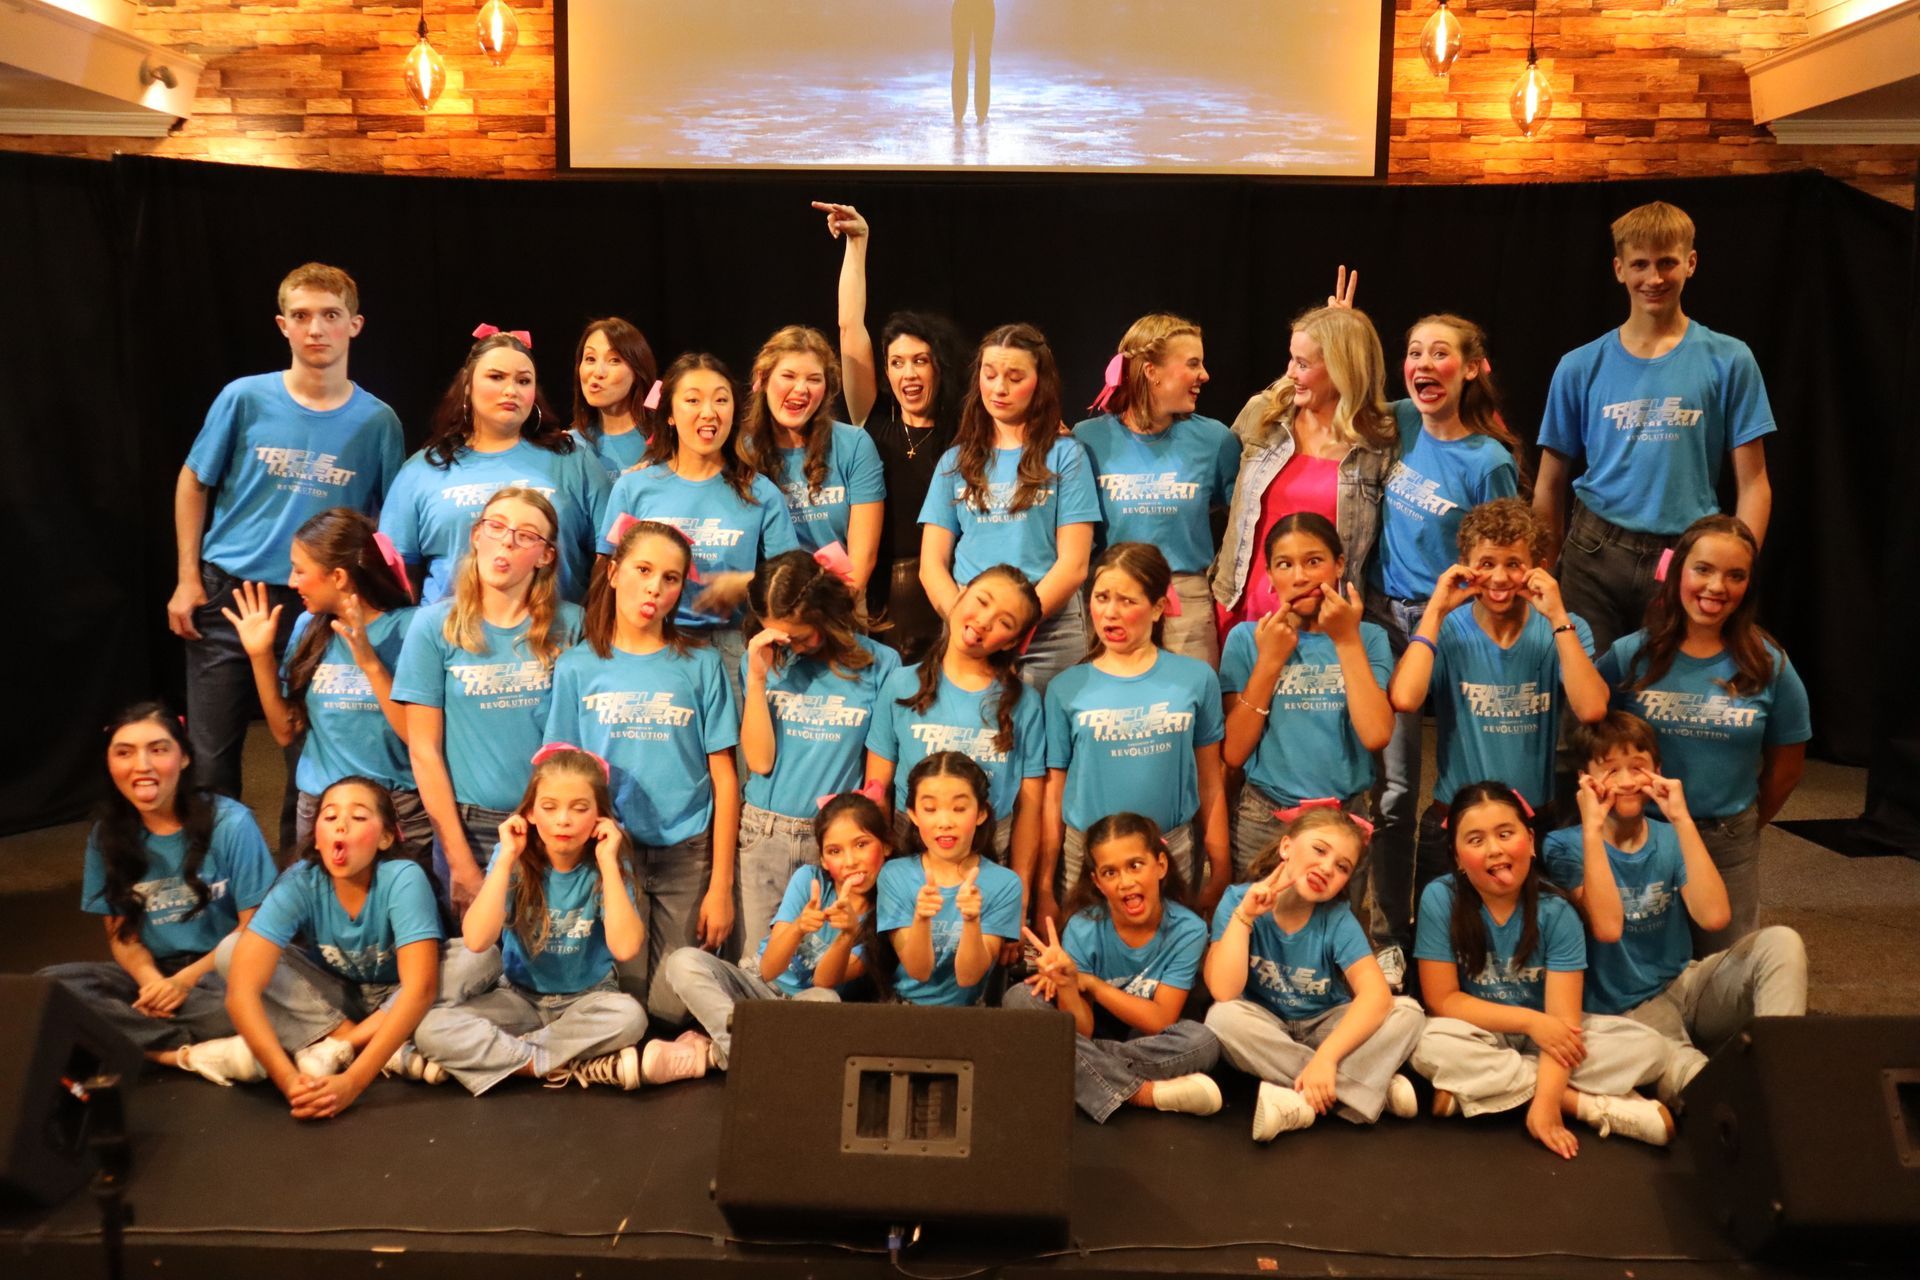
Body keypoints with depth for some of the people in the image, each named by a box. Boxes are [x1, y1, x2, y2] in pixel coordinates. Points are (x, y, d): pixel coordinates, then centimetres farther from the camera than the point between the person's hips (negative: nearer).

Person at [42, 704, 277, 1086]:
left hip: (222, 971, -5)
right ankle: (193, 1053, -26)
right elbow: (121, 933, 6)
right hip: (154, 973, 5)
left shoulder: (230, 822, -10)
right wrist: (150, 980, -15)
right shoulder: (107, 835, 1)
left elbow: (255, 925, -7)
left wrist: (186, 980, -16)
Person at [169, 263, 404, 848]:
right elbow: (193, 484, 7)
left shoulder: (376, 421, -2)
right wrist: (188, 579, 2)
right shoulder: (245, 398, -3)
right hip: (228, 595, 0)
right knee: (210, 755, 6)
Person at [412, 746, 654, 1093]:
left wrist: (608, 862, -26)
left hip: (585, 999, -1)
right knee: (430, 1028, -25)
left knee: (629, 1016, -35)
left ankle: (495, 1056, -18)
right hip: (519, 996, 1)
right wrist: (506, 858, -24)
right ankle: (581, 1069, -24)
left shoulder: (607, 866, -11)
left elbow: (626, 947, -27)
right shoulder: (514, 861, -10)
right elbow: (476, 941, -24)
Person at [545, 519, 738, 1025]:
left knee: (674, 1007, -2)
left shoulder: (700, 663, 4)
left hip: (687, 854, 0)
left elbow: (724, 778, 2)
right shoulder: (578, 666, 5)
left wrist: (721, 885, -2)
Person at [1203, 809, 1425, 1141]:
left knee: (1407, 1013, -22)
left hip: (1324, 1028, 1)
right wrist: (1243, 915, -30)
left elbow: (1377, 994, -28)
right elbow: (1224, 993, -26)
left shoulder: (1337, 919, -14)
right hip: (1266, 1032, 0)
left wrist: (1325, 1056, -41)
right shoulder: (1239, 900, -16)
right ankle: (1372, 1089, -25)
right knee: (1223, 1018, -34)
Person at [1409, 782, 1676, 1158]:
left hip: (1542, 1036, 2)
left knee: (1648, 1047, -19)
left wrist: (1545, 1104, -35)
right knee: (1431, 1046, -35)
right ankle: (1592, 1105, -23)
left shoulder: (1556, 912, -15)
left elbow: (1563, 1020, -22)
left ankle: (1472, 1087, -24)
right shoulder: (1440, 900, -17)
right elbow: (1442, 1000, -14)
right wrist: (1529, 1020, -22)